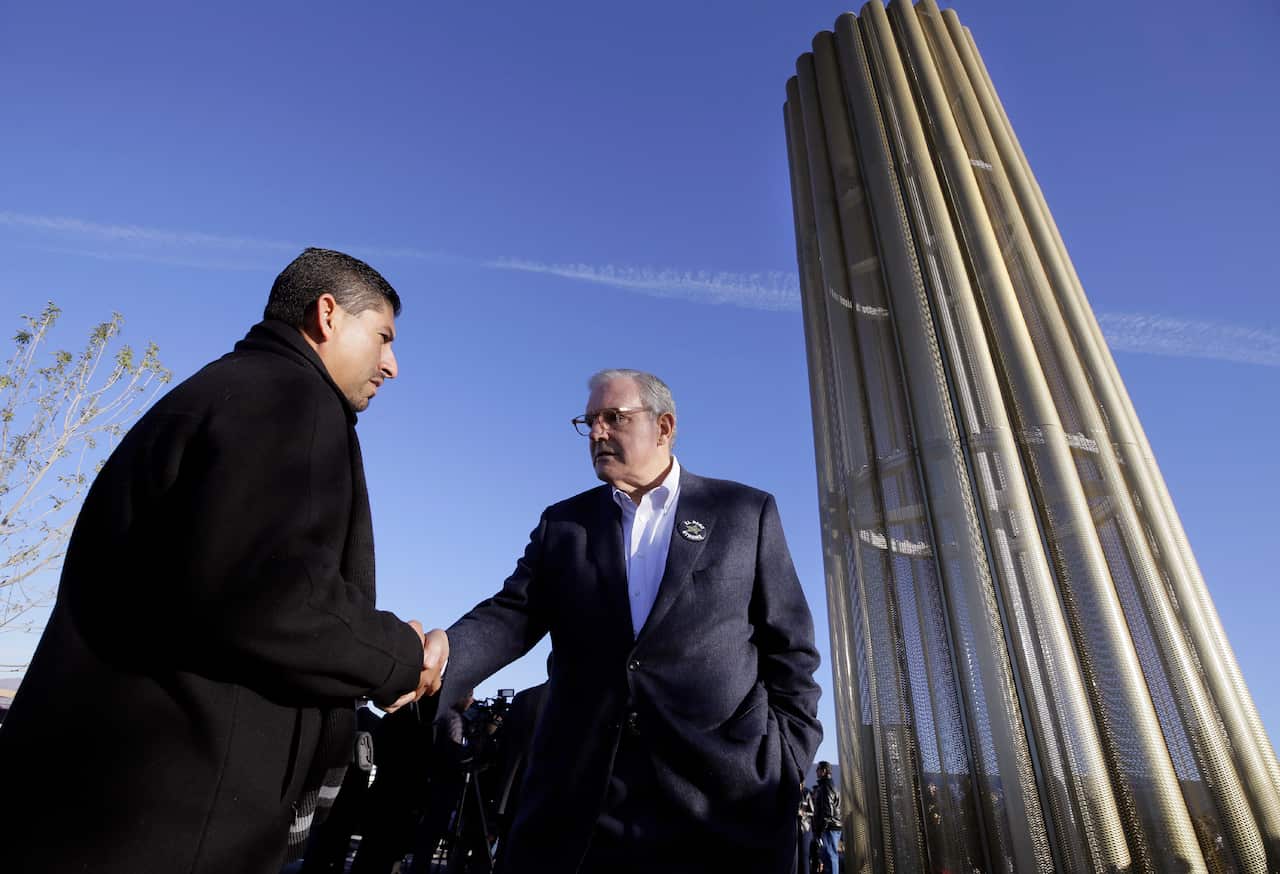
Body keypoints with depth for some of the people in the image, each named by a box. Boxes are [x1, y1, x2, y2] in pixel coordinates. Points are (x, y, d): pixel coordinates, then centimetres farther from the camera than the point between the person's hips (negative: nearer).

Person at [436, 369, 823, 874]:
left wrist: (789, 760, -3)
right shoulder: (562, 523, 11)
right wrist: (436, 659, -19)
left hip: (721, 797, -1)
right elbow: (512, 614, -1)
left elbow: (788, 644, 4)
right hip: (576, 794, 2)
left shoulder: (746, 512, 5)